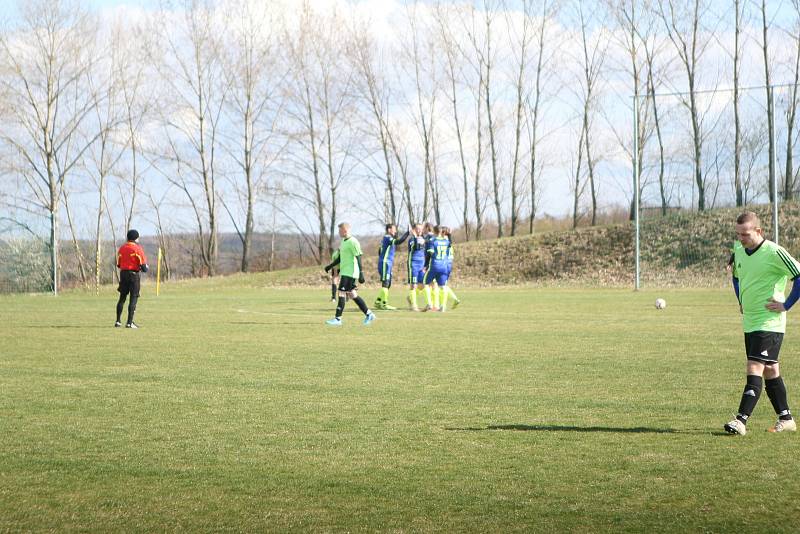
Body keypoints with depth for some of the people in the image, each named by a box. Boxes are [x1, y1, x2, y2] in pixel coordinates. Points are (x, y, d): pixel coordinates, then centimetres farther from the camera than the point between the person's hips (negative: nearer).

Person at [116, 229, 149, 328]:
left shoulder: (121, 248, 8)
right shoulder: (137, 248, -8)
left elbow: (118, 264, 11)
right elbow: (143, 264, -12)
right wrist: (145, 268, 8)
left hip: (123, 274, 5)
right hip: (134, 274, -5)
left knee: (122, 297, 13)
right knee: (134, 298, -1)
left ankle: (118, 321, 14)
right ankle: (129, 322, -6)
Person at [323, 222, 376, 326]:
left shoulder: (353, 242, -13)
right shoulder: (344, 242, 16)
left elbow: (358, 258, -15)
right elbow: (340, 258, 25)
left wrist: (361, 273, -18)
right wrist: (330, 266, 18)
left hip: (350, 273, -10)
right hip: (344, 273, 10)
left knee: (342, 294, -10)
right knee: (352, 294, 12)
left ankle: (338, 319, -9)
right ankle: (368, 314, 18)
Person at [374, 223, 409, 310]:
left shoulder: (386, 238, 19)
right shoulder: (387, 238, -12)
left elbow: (380, 251, 25)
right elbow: (398, 241, -28)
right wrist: (407, 233, -25)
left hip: (388, 264, 10)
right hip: (385, 264, -10)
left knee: (388, 284, 12)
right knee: (385, 284, -8)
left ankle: (378, 302, 16)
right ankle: (384, 304, -7)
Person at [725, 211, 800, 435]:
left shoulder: (774, 253, -16)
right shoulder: (738, 250, 7)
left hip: (769, 322, -8)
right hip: (749, 322, 8)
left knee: (755, 368, -15)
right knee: (769, 370, 13)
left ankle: (741, 420, -19)